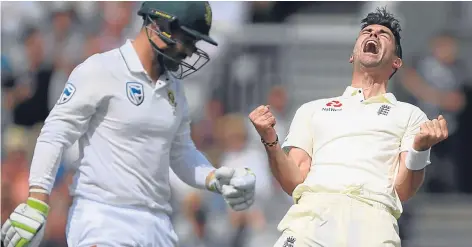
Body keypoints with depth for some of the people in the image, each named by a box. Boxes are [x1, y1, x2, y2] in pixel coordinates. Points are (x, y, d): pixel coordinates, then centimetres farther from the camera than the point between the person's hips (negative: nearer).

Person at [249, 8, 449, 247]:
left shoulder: (410, 115, 23)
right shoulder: (312, 110, 27)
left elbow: (403, 191, 11)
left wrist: (420, 148, -6)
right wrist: (269, 140, 2)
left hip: (373, 214, 0)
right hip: (312, 207, 0)